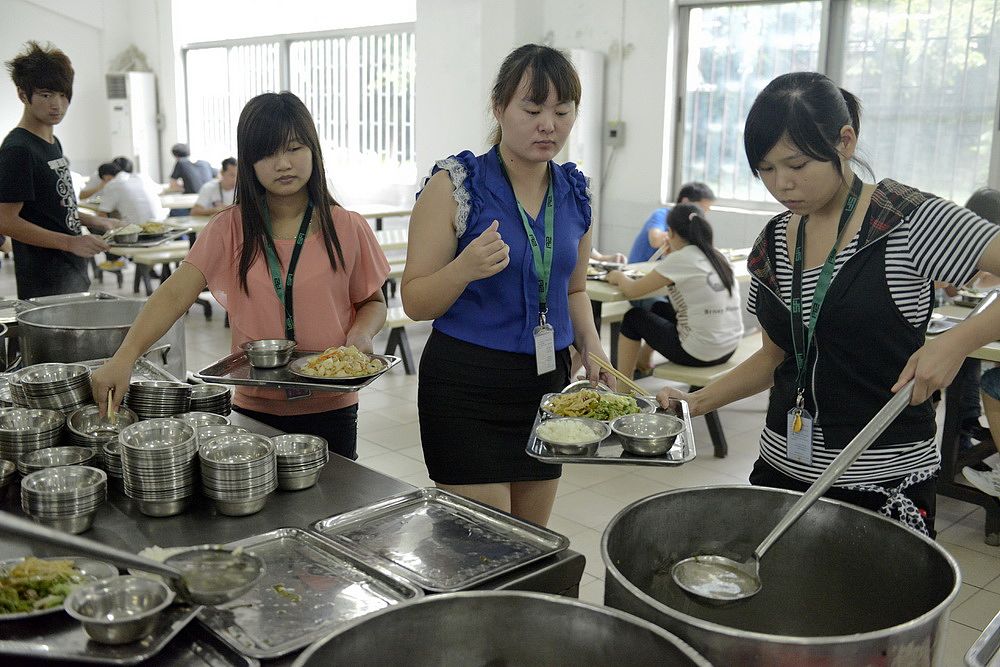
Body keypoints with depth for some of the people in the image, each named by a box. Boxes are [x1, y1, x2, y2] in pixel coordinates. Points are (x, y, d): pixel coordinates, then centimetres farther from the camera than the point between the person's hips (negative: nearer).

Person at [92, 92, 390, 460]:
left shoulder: (348, 229, -3)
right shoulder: (230, 229, -2)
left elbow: (373, 301, 8)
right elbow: (174, 294, -11)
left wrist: (362, 331, -14)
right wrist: (124, 357, -24)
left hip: (330, 407, 0)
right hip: (254, 407, 1)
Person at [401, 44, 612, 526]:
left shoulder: (574, 192, 5)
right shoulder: (455, 186, -10)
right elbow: (415, 302, -9)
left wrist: (591, 348, 1)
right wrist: (464, 269, -28)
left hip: (548, 380, 5)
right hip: (467, 385, -5)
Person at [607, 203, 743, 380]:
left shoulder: (680, 259, -14)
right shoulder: (718, 257, 7)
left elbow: (632, 290, -10)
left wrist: (619, 276, 10)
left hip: (701, 354, -8)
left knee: (633, 317, 14)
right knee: (660, 308, 27)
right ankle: (642, 365, 44)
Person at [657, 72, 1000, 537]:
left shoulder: (909, 221, -12)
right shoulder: (774, 242, 6)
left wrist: (956, 342, -27)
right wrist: (698, 402, 6)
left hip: (884, 482, -5)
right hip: (781, 466, 5)